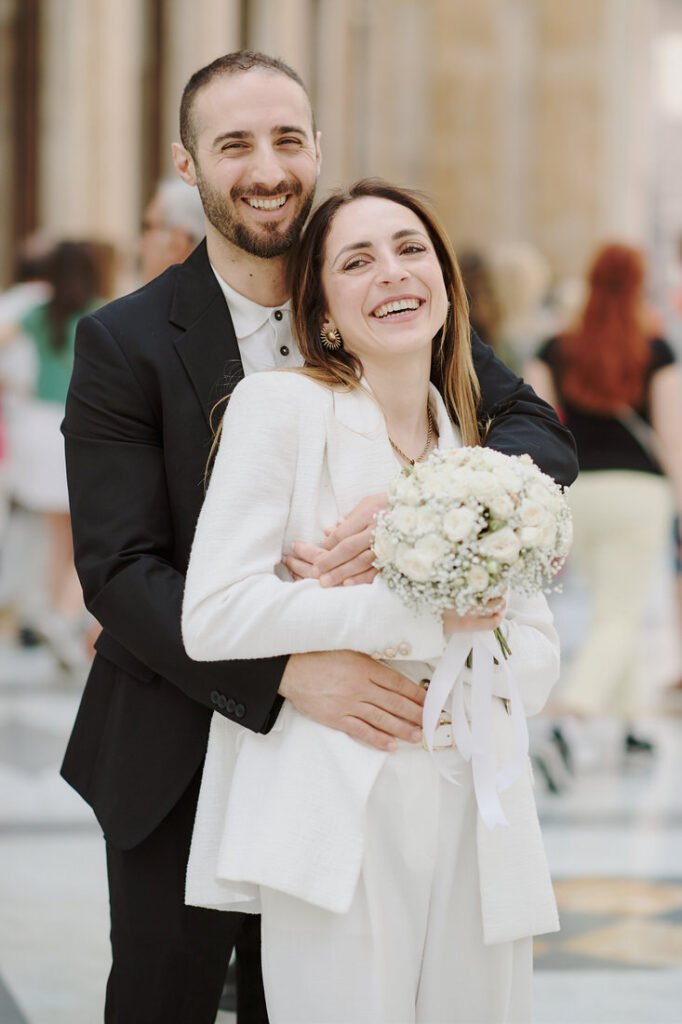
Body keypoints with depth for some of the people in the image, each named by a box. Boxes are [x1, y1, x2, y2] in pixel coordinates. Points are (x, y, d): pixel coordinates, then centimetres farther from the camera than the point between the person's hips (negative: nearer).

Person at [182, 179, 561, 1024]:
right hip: (338, 823, -5)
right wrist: (422, 614, -12)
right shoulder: (282, 406, 0)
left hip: (474, 823, 5)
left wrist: (479, 650, -7)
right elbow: (213, 614, -11)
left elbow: (539, 653, 17)